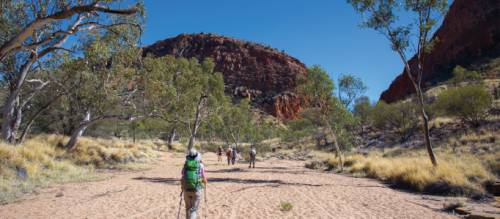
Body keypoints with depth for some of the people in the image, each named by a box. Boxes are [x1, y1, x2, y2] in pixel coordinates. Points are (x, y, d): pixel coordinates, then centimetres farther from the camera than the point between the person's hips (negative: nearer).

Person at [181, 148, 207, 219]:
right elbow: (204, 178, 1)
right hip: (196, 190, -2)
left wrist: (182, 187, 21)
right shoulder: (200, 165, -2)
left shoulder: (185, 165, 3)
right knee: (194, 209, 4)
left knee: (188, 208, 20)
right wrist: (205, 183, 24)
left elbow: (183, 178, 4)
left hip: (186, 189, 2)